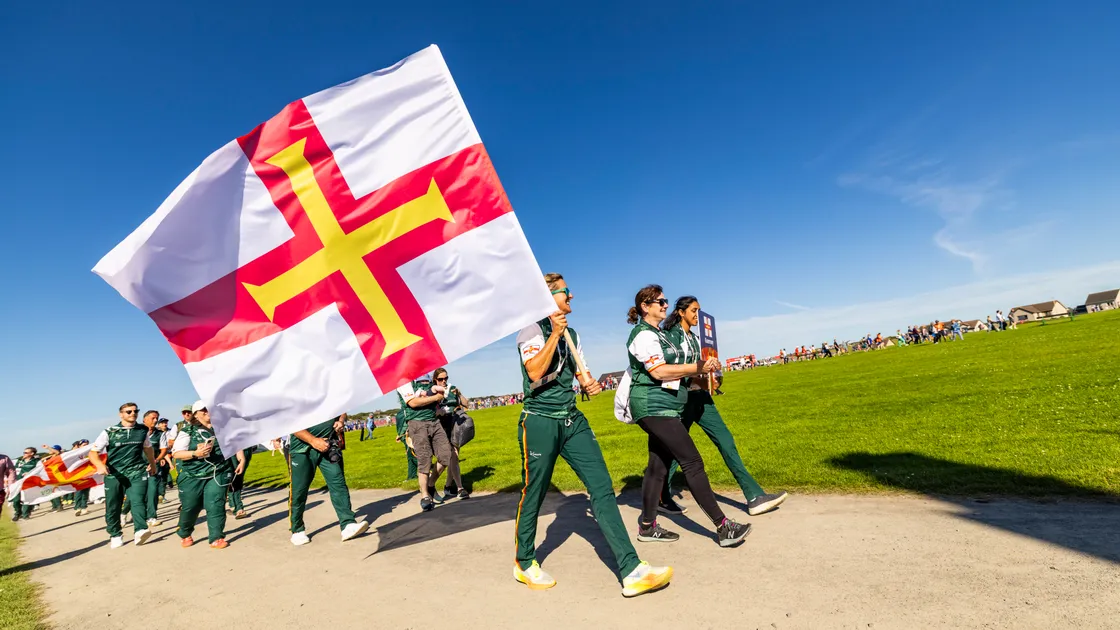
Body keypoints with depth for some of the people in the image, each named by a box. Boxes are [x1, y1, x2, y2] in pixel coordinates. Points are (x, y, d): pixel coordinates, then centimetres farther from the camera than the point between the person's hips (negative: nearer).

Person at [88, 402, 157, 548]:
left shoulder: (142, 430, 7)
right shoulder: (109, 432, -2)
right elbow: (93, 452, -3)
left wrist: (152, 464, 38)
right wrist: (100, 465, -24)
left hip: (137, 472, 0)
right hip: (114, 474, 0)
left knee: (137, 501, -19)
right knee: (112, 507, 6)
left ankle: (140, 531, -31)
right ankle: (115, 536, 24)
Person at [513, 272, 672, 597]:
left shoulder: (570, 334, 15)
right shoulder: (532, 329, -6)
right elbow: (535, 372, -20)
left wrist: (590, 383, 3)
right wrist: (555, 334, -21)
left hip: (573, 420, 6)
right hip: (540, 421, -6)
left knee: (602, 488, -5)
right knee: (533, 495, 6)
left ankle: (631, 571, -7)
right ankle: (524, 564, 29)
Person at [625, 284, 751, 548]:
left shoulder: (657, 334, 20)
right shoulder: (643, 334, -12)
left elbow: (672, 367, 21)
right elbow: (658, 371, -21)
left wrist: (702, 368, 7)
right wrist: (697, 368, -18)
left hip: (662, 407, 10)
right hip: (654, 406, -10)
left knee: (658, 466, 10)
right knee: (692, 462, -10)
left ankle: (647, 527, 17)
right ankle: (723, 527, -7)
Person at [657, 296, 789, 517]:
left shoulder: (694, 337, 17)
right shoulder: (670, 334, -8)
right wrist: (694, 379, -24)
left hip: (700, 396, 8)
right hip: (681, 398, -8)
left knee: (726, 441, 1)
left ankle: (755, 497, 0)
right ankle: (662, 499, 18)